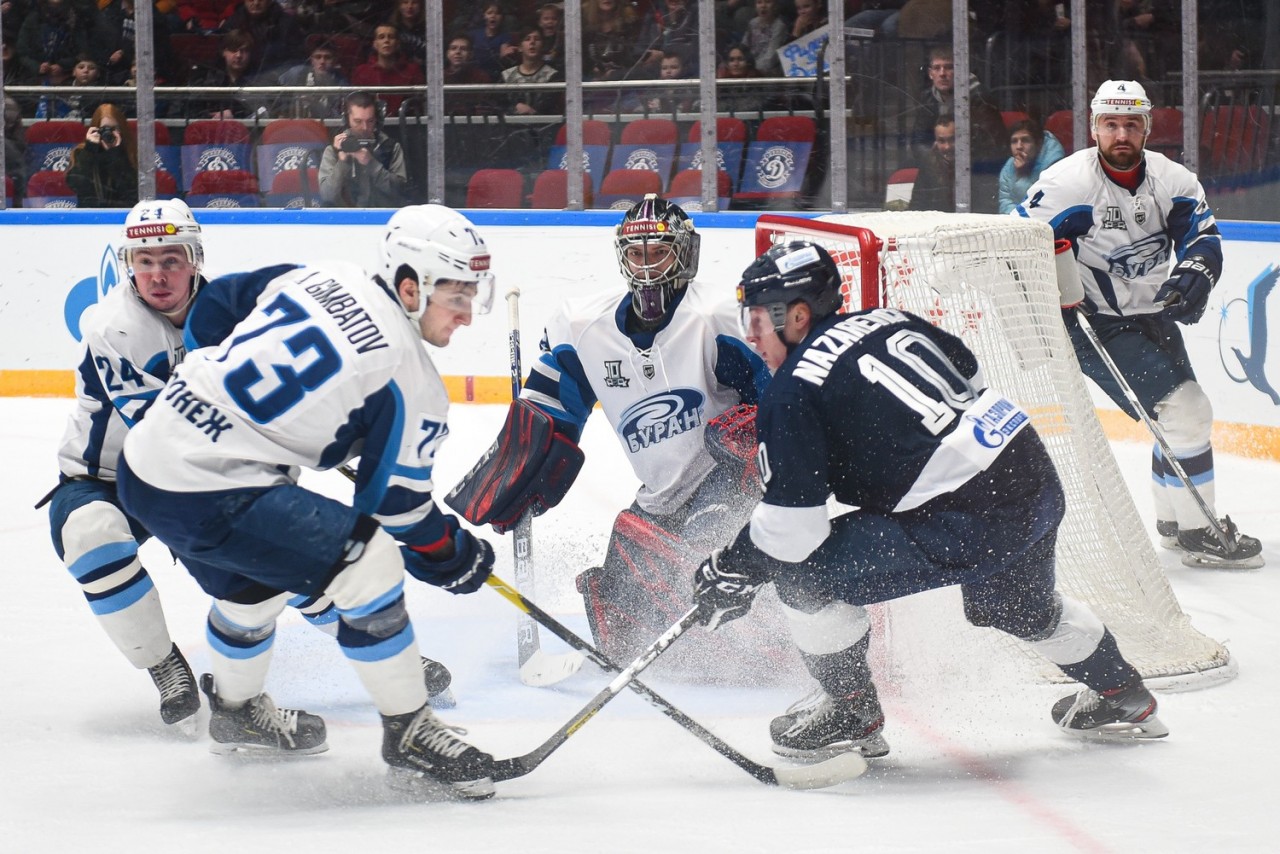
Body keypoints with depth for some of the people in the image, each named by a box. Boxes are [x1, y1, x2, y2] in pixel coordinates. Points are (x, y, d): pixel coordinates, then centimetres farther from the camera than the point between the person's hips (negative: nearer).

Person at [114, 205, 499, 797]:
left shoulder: (316, 279, 8)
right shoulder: (410, 381, -12)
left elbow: (209, 318, 18)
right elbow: (394, 505, -4)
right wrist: (458, 558, 12)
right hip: (205, 495, -9)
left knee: (253, 584, 33)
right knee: (369, 564, -10)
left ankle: (237, 710, 57)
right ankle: (409, 736, -2)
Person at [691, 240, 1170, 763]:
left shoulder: (794, 391, -8)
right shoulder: (888, 321, 13)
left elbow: (792, 528, -12)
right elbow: (970, 375, 26)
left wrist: (733, 571, 3)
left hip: (969, 523, -9)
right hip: (1038, 483, 9)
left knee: (803, 572, -2)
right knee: (1020, 605, 37)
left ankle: (851, 713, 13)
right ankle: (1121, 696, 55)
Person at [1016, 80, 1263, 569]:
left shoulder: (1171, 180, 0)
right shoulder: (1068, 182, -16)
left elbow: (1202, 235, 0)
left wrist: (1194, 273, -20)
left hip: (1154, 317, 8)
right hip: (1096, 325, -8)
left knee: (1190, 415, 18)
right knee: (1184, 413, -16)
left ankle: (1174, 522, 36)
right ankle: (1196, 533, -8)